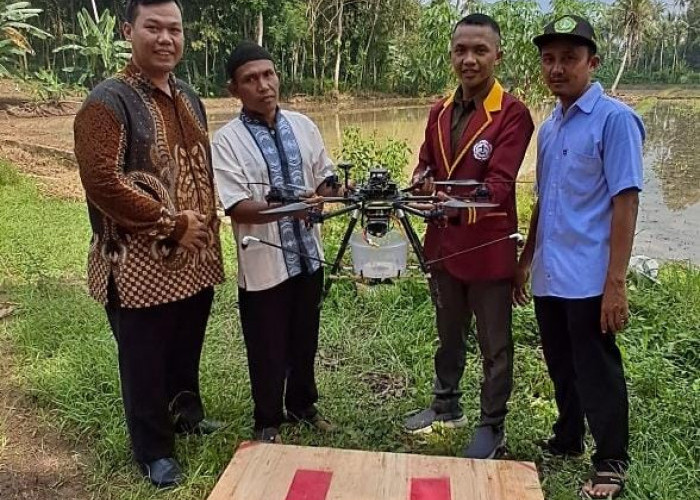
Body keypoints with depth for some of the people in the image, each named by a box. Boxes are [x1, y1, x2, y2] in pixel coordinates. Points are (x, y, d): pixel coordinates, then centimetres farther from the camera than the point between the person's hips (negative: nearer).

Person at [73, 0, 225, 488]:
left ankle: (186, 412, 45)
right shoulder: (108, 101, -13)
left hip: (195, 258, 7)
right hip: (141, 262, -7)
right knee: (145, 361, 8)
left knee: (188, 349, 21)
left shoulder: (189, 98, 12)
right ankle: (154, 450, 26)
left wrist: (207, 230, 9)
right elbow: (102, 182, -21)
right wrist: (173, 225, -18)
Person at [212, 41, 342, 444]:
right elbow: (237, 207, -19)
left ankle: (303, 405, 43)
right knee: (268, 350, 11)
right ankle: (269, 422, 32)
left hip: (308, 255, 5)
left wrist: (327, 190, -12)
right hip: (263, 264, -4)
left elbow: (326, 178, 11)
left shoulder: (303, 126, 3)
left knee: (305, 341, 21)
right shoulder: (226, 141, -12)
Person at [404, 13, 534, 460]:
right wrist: (422, 181, -10)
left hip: (489, 246, -6)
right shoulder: (440, 111, 8)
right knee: (449, 335, 22)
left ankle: (493, 428, 25)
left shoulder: (513, 113, -13)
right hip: (444, 243, 6)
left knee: (495, 344, 9)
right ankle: (447, 406, 40)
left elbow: (500, 183, -22)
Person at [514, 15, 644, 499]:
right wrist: (526, 261, 18)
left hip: (588, 279, -6)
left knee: (597, 375, 6)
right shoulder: (549, 125, 12)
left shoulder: (614, 119, -9)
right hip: (548, 276, 7)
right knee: (562, 371, 19)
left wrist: (616, 282, -19)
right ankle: (567, 440, 38)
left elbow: (625, 202, -14)